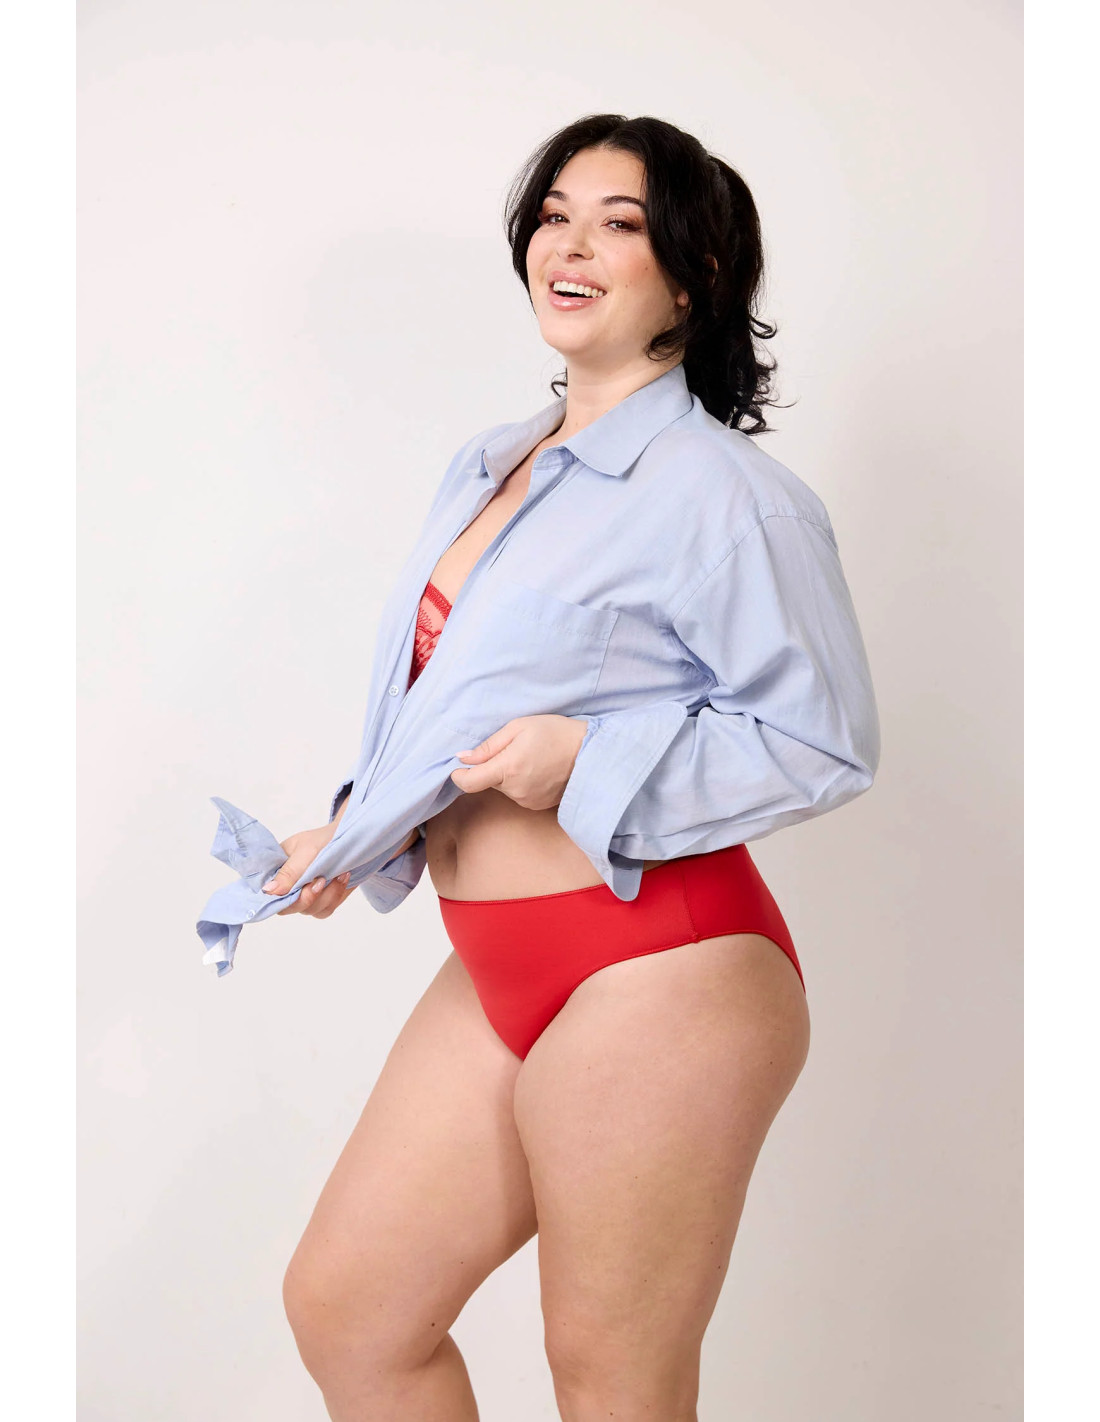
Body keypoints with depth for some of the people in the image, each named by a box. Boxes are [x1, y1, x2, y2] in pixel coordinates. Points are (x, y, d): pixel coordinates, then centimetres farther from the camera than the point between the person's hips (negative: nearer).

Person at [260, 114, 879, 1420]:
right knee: (341, 1309, 14)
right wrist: (357, 832, 14)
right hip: (497, 972, 9)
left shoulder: (721, 490, -12)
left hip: (654, 980, -8)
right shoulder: (487, 467, 14)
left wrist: (591, 761, -20)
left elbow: (826, 742, -12)